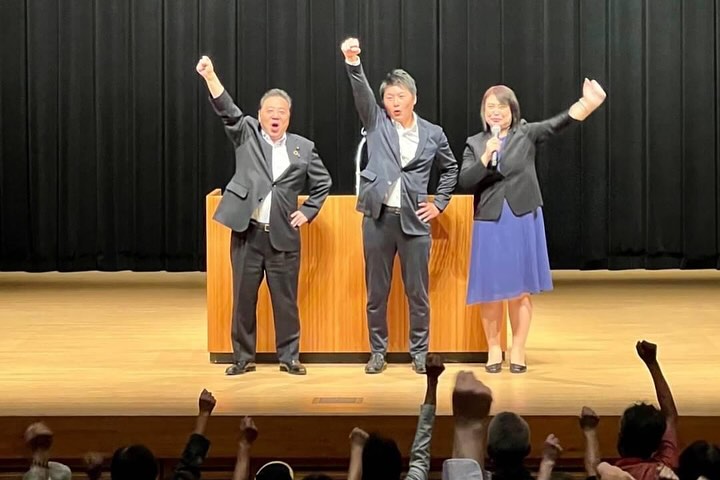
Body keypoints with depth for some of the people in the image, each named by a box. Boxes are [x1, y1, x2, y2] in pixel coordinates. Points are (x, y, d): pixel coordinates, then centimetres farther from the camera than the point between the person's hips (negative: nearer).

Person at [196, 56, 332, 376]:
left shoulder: (303, 148, 6)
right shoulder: (247, 135, 5)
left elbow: (323, 182, 15)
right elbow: (227, 110, -10)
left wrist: (308, 211, 3)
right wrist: (210, 77, -24)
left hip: (283, 237, 0)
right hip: (247, 234, 0)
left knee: (286, 301, 4)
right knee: (243, 299, 5)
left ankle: (289, 357, 15)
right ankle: (243, 358, 15)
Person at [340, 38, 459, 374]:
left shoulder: (432, 134, 5)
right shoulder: (377, 122, 4)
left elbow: (450, 169, 19)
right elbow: (361, 93, -13)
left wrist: (440, 203, 9)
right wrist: (353, 62, -30)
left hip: (414, 220, 0)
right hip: (378, 217, 0)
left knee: (417, 291, 3)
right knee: (376, 290, 6)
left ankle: (419, 352, 14)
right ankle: (378, 351, 16)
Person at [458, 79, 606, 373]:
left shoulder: (527, 134, 2)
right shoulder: (475, 144, 6)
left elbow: (559, 122, -12)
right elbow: (465, 180, -4)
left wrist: (588, 103, -28)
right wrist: (486, 157, -18)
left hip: (524, 221, -1)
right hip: (490, 223, 1)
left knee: (521, 288, 4)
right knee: (491, 289, 3)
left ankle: (518, 350, 12)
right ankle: (494, 349, 16)